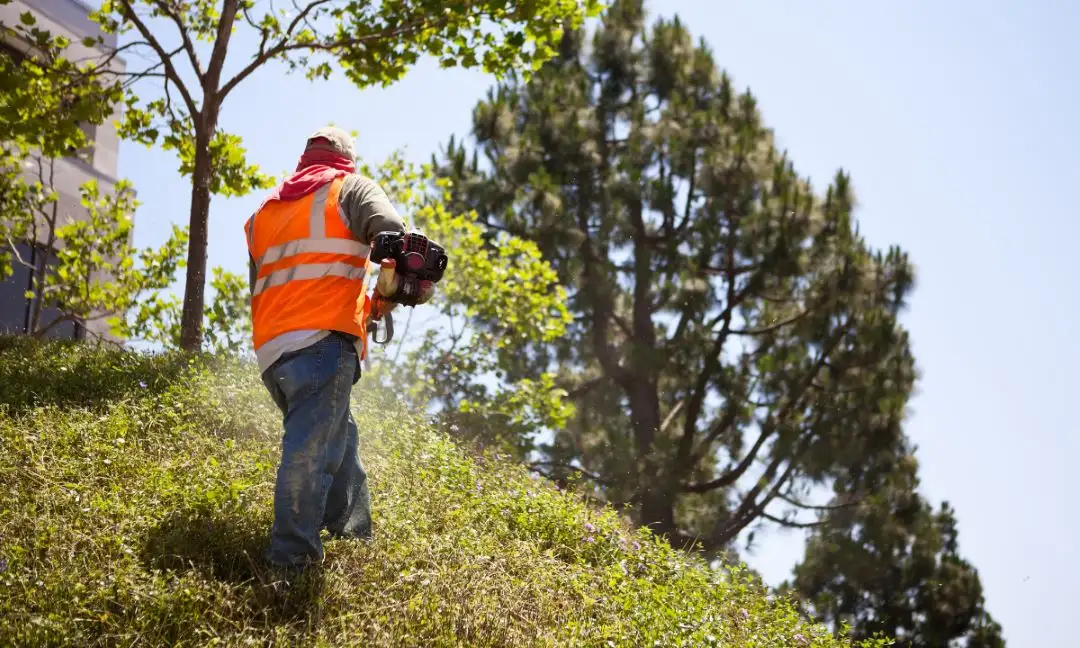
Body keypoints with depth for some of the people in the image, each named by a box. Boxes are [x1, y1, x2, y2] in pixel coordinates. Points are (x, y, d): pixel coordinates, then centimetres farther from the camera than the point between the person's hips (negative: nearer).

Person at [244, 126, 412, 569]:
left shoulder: (264, 210, 26)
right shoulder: (350, 188, 10)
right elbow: (393, 234, -10)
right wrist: (385, 298, -2)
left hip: (271, 349, 6)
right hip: (324, 340, -6)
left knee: (338, 436, 20)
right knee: (311, 449, -13)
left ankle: (354, 531, 21)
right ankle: (292, 557, -22)